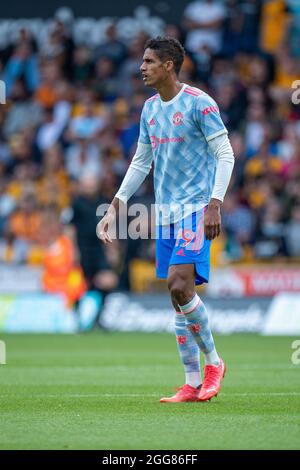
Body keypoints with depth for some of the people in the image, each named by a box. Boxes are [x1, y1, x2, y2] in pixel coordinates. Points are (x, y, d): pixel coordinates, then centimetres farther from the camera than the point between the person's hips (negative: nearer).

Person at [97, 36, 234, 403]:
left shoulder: (198, 102, -8)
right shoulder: (150, 108, 13)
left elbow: (225, 155, -10)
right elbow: (140, 162, 21)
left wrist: (215, 204, -19)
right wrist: (115, 207, 15)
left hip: (196, 207, -7)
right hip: (165, 211, 7)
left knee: (179, 285, -19)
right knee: (178, 294, 5)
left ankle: (213, 362, -1)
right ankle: (193, 384, 9)